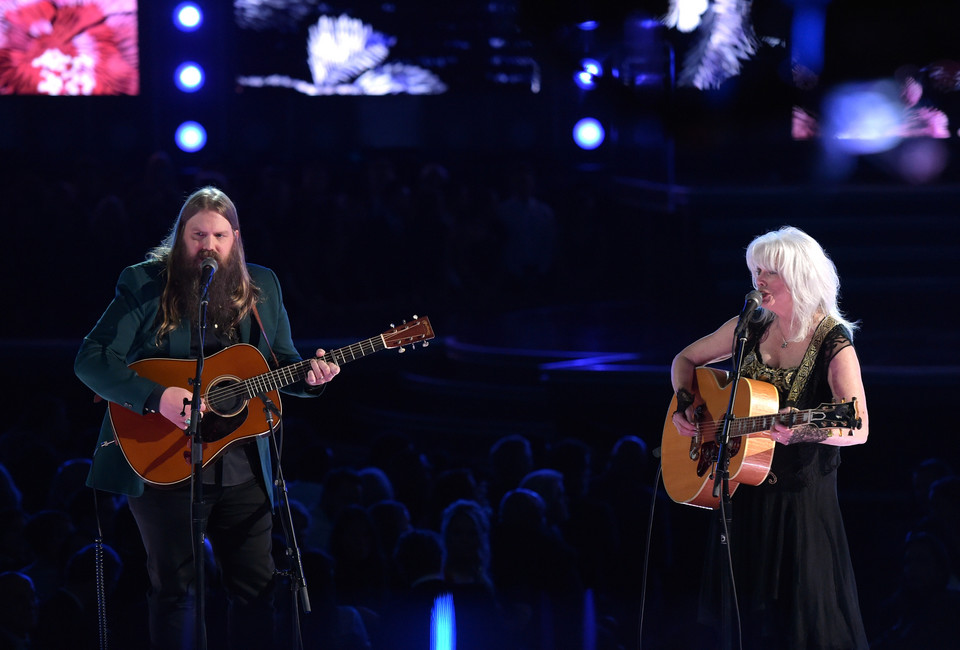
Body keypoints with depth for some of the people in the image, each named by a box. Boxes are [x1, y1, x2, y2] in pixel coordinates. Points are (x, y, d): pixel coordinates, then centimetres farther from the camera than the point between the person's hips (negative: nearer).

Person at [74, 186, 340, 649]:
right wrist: (157, 398, -24)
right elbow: (91, 360, -11)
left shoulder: (261, 288, 9)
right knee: (174, 587, 1)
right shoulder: (144, 285, -5)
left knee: (256, 585, 5)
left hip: (243, 468, 4)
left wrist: (309, 376, -8)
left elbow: (282, 363, 16)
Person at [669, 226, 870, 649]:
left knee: (804, 614, -3)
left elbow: (859, 429, -24)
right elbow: (686, 360, 17)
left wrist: (804, 431, -40)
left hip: (802, 496, -5)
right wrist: (686, 405, -1)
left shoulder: (832, 344, -14)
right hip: (742, 490, 5)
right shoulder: (751, 327, 2)